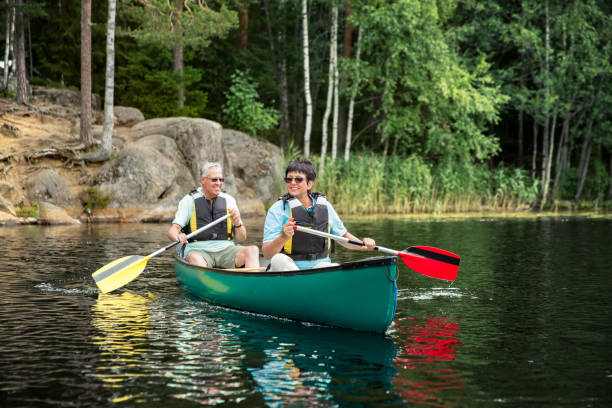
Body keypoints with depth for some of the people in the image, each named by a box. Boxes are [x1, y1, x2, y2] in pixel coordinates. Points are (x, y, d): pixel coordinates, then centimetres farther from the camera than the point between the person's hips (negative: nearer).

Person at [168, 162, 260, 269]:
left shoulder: (228, 200, 12)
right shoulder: (189, 200, 4)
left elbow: (241, 238, 12)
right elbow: (172, 231, -5)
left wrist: (237, 223, -10)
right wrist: (178, 236, -30)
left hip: (225, 250, 3)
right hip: (199, 250, -2)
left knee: (252, 250, -25)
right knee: (195, 258, -37)